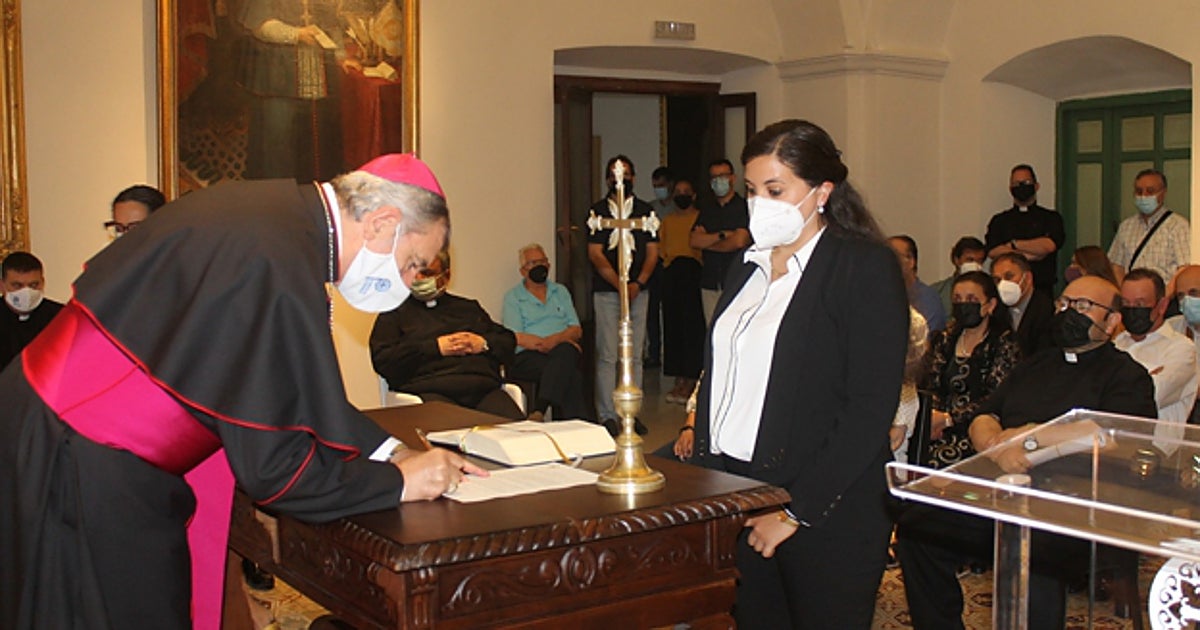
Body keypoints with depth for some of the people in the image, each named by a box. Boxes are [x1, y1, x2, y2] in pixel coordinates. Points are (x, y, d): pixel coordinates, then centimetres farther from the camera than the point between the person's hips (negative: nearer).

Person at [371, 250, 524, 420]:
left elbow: (509, 341, 26)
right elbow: (381, 360, 2)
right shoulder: (396, 312, 18)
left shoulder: (470, 307, 30)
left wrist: (483, 344, 3)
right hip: (431, 392, -3)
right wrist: (436, 348, -4)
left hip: (485, 390, 3)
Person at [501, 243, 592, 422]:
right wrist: (543, 344, -15)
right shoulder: (513, 297, 13)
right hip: (527, 357, -3)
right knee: (573, 375, -35)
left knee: (565, 351, -38)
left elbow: (577, 330, 10)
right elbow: (516, 338, -2)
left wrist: (555, 340, -11)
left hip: (564, 352, 3)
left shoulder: (561, 291, 23)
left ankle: (539, 411, -46)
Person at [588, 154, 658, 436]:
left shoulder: (645, 211, 12)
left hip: (638, 289, 3)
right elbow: (595, 254, -5)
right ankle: (607, 416, 0)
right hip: (606, 291, -3)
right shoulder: (598, 211, 2)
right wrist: (620, 285, -13)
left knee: (635, 356, 5)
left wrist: (638, 283, -8)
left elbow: (652, 251, 8)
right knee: (607, 356, -5)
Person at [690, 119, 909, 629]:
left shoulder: (867, 267, -8)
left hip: (825, 519, -5)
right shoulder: (747, 267, 13)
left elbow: (870, 409, -14)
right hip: (732, 503, 6)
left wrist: (796, 511, -15)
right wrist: (703, 466, 2)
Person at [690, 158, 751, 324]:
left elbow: (739, 241, -10)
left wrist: (707, 241, 3)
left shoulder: (745, 206, 0)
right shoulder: (706, 208, 16)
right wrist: (722, 235, -9)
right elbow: (694, 241, 5)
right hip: (710, 282, 5)